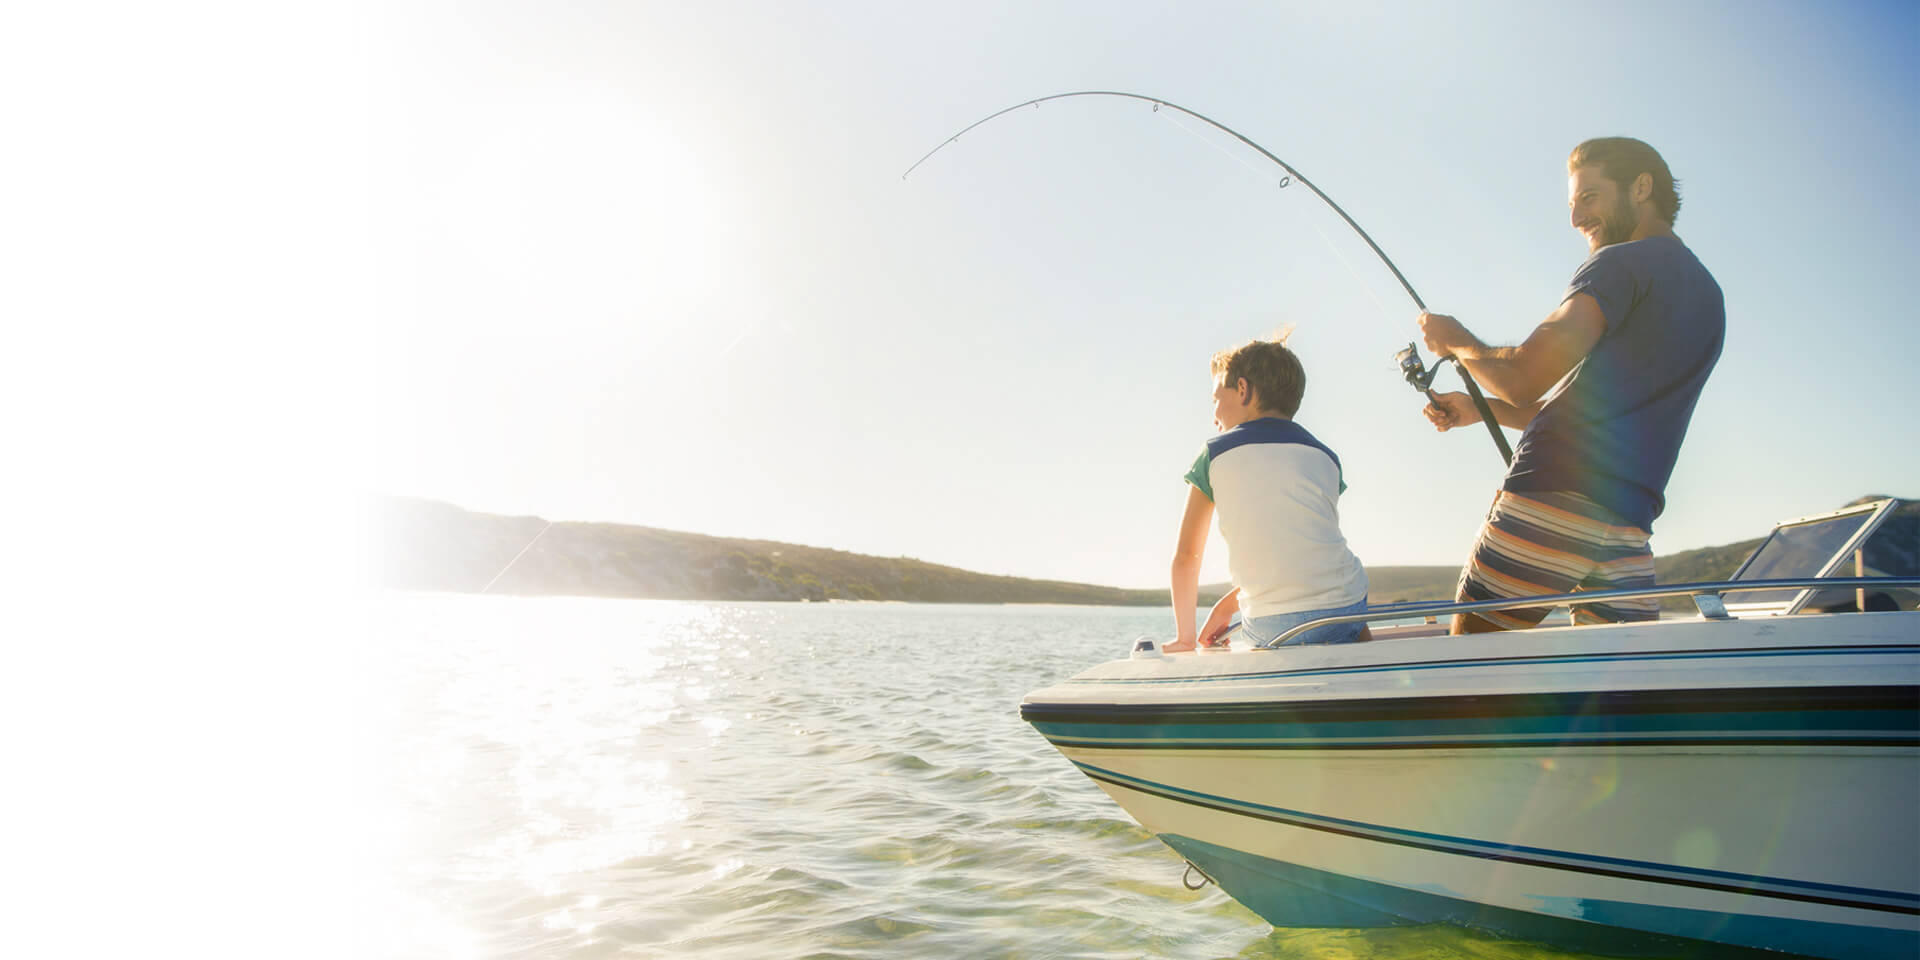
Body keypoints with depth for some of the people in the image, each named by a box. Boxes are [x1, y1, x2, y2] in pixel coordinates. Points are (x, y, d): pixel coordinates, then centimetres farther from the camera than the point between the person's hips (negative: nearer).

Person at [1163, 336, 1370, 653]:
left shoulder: (1216, 453, 5)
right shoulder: (1324, 457, 15)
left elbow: (1186, 554, 5)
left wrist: (1185, 636, 16)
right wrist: (1226, 606, 25)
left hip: (1271, 628, -2)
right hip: (1344, 611, 2)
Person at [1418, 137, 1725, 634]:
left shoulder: (1622, 263, -2)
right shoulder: (1707, 294, 25)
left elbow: (1524, 378, -13)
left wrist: (1457, 341, 5)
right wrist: (1482, 408, 25)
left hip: (1551, 503, -8)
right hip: (1628, 525, 8)